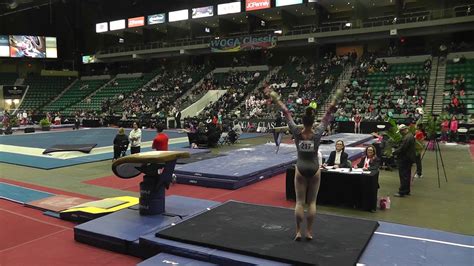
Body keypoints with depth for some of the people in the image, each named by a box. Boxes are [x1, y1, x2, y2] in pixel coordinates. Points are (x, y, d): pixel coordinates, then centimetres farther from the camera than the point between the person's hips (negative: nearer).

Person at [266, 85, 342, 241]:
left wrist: (275, 98, -10)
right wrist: (336, 98, -8)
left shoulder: (297, 133, -13)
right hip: (314, 170, 0)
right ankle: (309, 232, 15)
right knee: (312, 202, 9)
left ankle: (298, 232, 10)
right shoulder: (318, 133, -13)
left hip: (300, 170, 0)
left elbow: (286, 114, -11)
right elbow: (328, 115, -11)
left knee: (299, 202, 7)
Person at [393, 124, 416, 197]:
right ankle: (407, 190, 26)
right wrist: (396, 151, 12)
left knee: (403, 176, -4)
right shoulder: (411, 135, 9)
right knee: (407, 175, 17)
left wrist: (394, 152, -11)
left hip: (405, 159, -11)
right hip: (410, 157, 11)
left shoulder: (406, 138, -24)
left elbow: (401, 149, -25)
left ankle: (402, 192, 0)